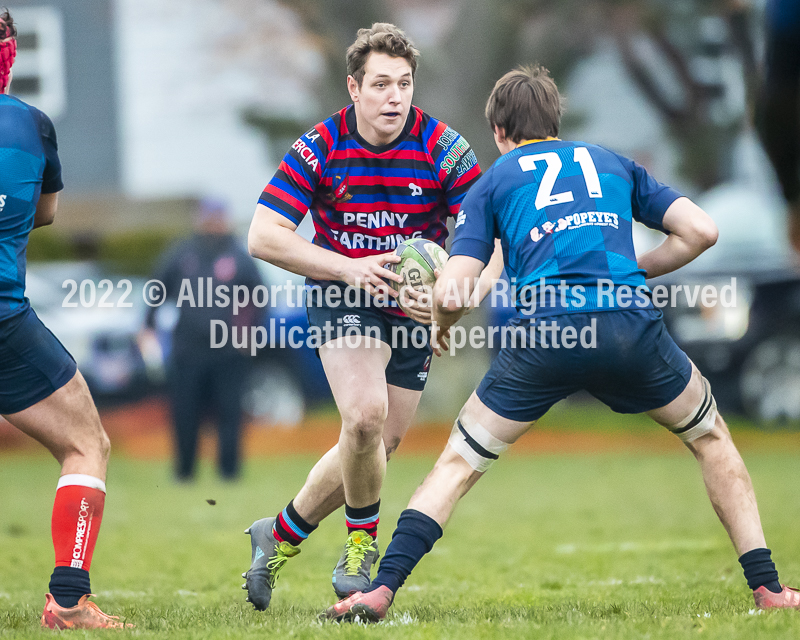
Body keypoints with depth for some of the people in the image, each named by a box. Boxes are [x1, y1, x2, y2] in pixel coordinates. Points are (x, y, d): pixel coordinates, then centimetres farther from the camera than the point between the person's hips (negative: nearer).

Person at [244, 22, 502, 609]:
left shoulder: (444, 150, -16)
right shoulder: (320, 148, -15)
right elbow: (264, 236, -16)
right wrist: (349, 269, -26)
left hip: (414, 305, 2)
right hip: (341, 296, -2)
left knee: (378, 447, 5)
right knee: (365, 415, -26)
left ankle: (280, 535, 27)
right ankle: (362, 542, 0)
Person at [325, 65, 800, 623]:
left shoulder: (492, 183, 21)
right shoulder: (612, 162, 28)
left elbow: (452, 294, 9)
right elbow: (701, 230, 17)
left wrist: (441, 325, 32)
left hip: (542, 331, -1)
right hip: (631, 323, 1)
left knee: (460, 463, 16)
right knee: (711, 438, 25)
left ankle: (381, 590, 2)